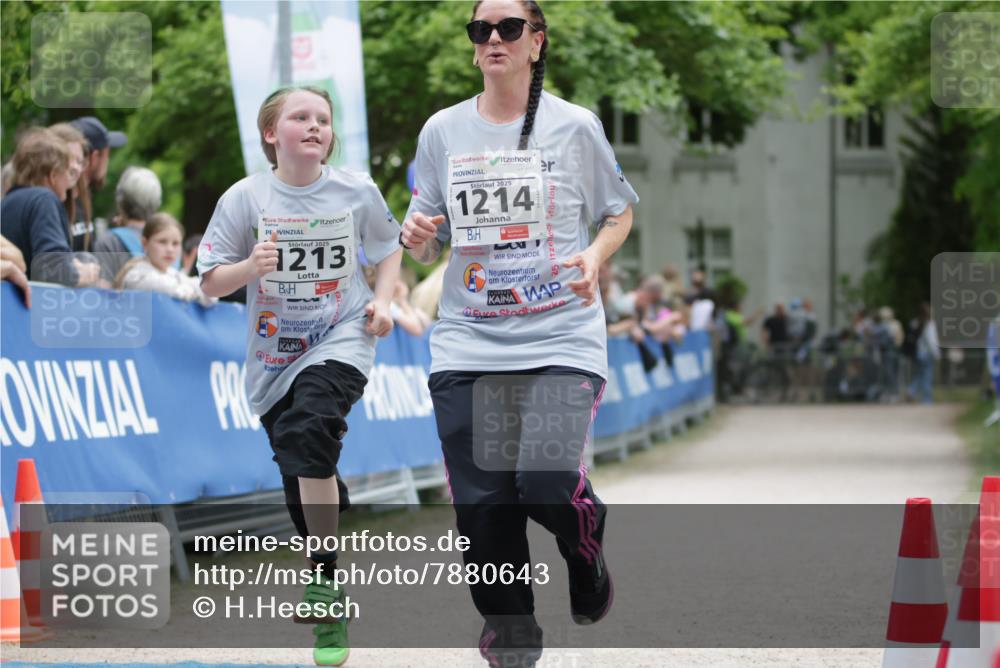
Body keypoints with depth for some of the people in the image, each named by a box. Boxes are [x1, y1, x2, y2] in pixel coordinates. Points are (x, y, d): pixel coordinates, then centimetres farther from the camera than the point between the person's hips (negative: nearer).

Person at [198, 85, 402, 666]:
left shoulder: (357, 191, -4)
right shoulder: (245, 198, -6)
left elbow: (389, 247, 14)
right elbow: (211, 283, -3)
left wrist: (383, 300, -3)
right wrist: (251, 266, -23)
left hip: (340, 342, -2)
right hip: (274, 353, 3)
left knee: (306, 433, -31)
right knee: (303, 484, 13)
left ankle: (326, 582, -25)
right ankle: (328, 611, 35)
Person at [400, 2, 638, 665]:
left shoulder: (575, 126, 1)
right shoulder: (443, 130, 8)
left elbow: (620, 212, 12)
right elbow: (430, 246, 15)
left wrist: (595, 256, -8)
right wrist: (417, 235, -9)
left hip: (561, 337, -3)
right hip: (469, 343, 3)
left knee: (548, 484, -17)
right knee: (482, 502, -2)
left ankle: (588, 559, 18)